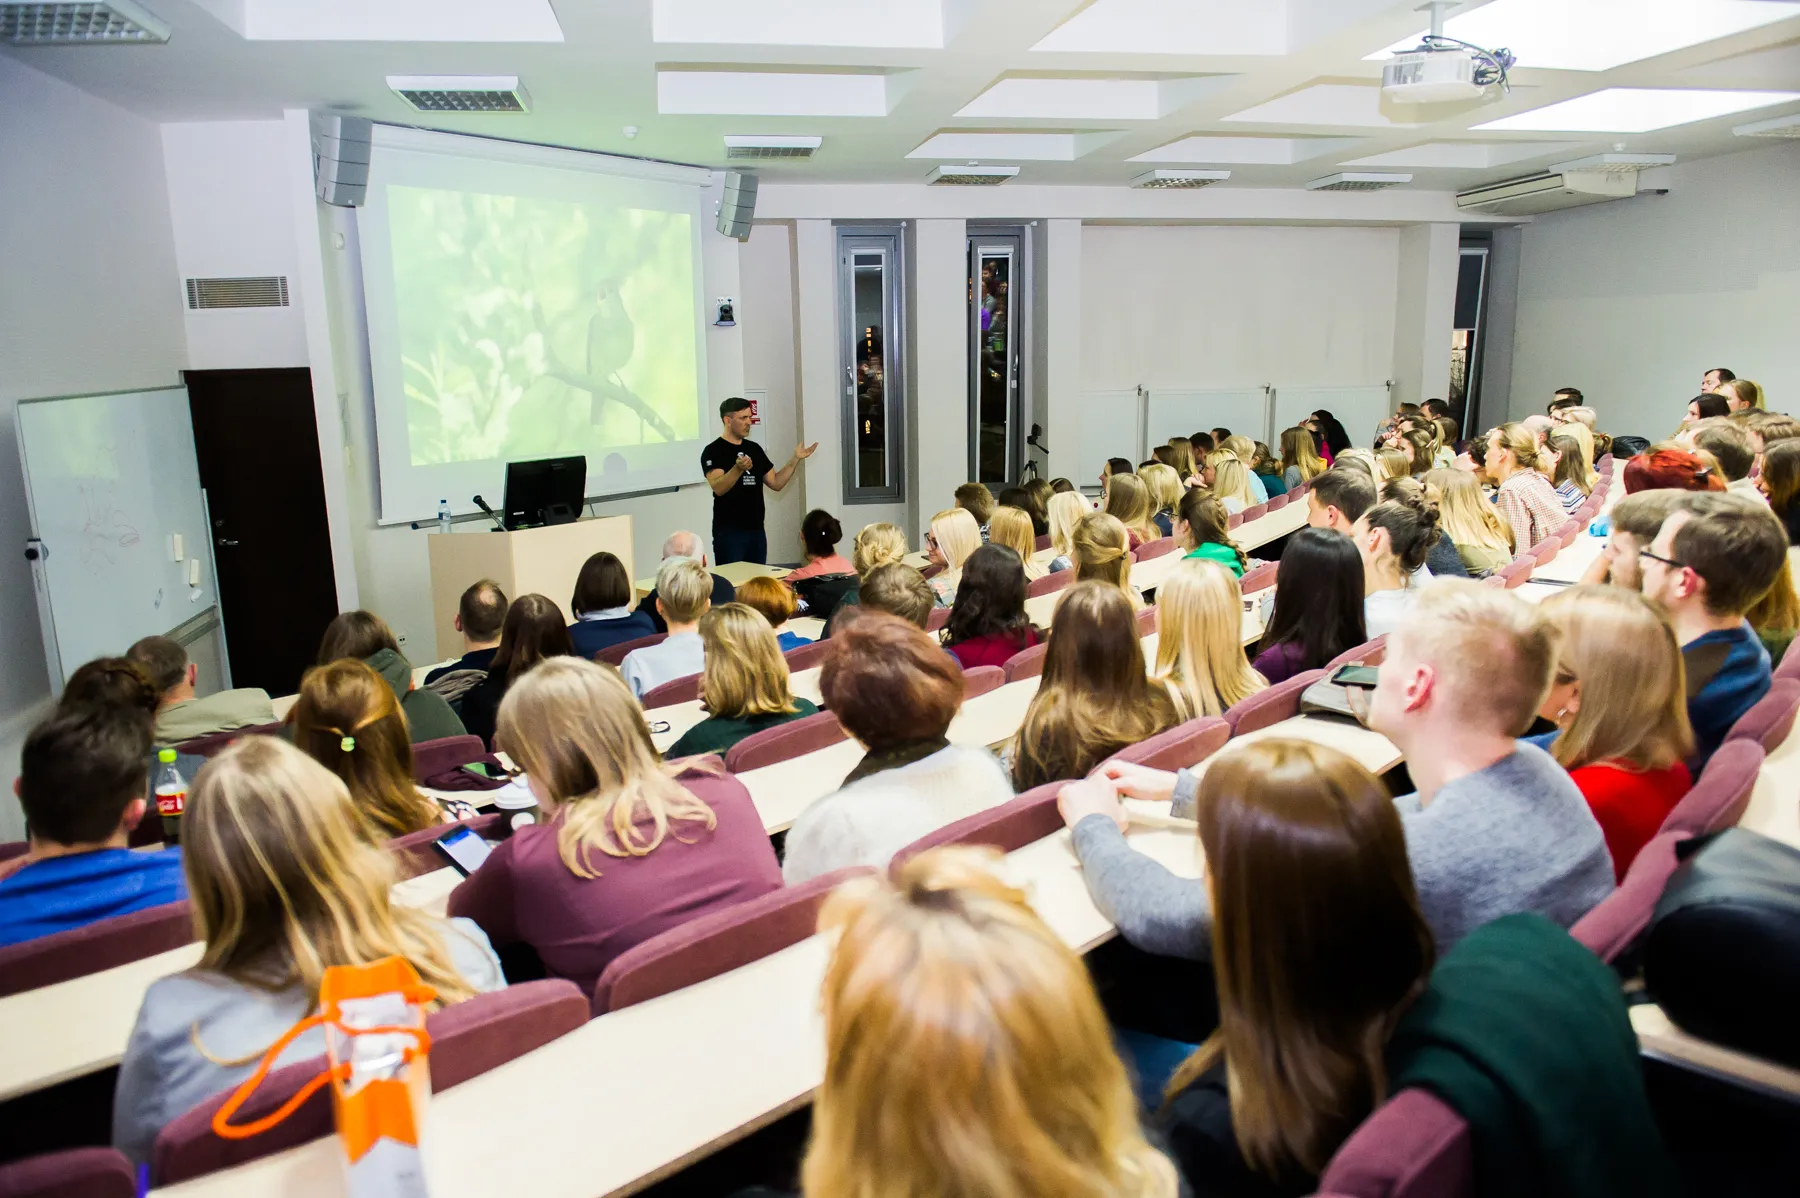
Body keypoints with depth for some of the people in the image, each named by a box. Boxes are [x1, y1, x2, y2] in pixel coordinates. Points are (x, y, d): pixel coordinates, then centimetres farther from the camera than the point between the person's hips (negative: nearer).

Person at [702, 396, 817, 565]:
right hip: (729, 532, -6)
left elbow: (776, 483, 13)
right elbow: (718, 488, -22)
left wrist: (795, 459, 3)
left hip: (757, 530, 6)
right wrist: (738, 469, -38)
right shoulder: (713, 451, -7)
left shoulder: (754, 448, 12)